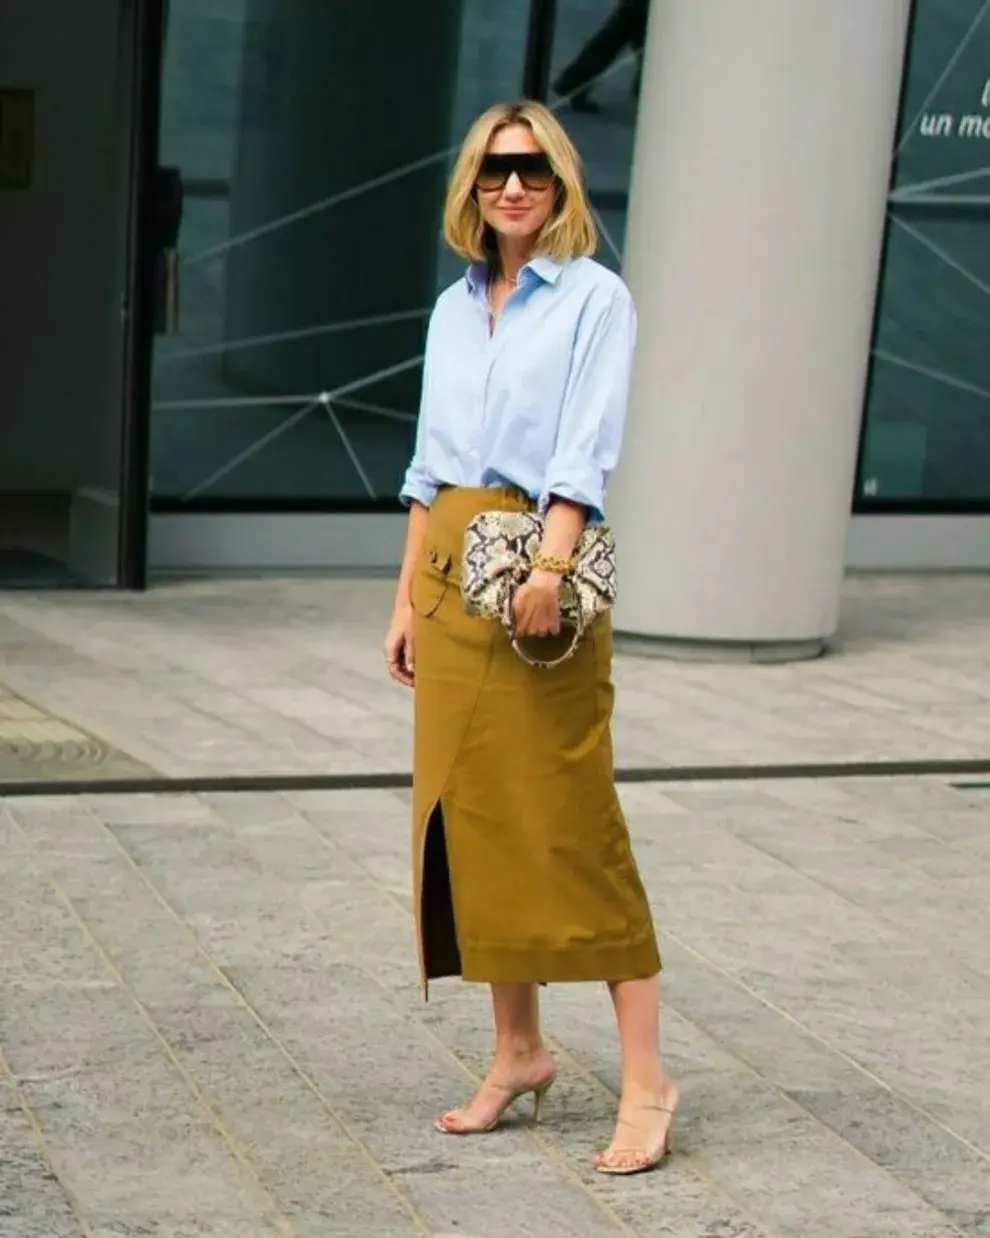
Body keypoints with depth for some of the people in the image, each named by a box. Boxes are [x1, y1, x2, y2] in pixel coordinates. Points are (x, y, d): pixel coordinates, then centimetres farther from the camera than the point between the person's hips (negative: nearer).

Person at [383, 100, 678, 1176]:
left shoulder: (593, 298, -3)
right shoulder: (453, 308, 15)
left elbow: (585, 449, -15)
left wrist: (549, 566, -27)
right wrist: (410, 598, 13)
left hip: (539, 567, -7)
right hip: (451, 568, 7)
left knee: (569, 822, -8)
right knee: (467, 813, 8)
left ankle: (645, 1080, -2)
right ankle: (517, 1053, 19)